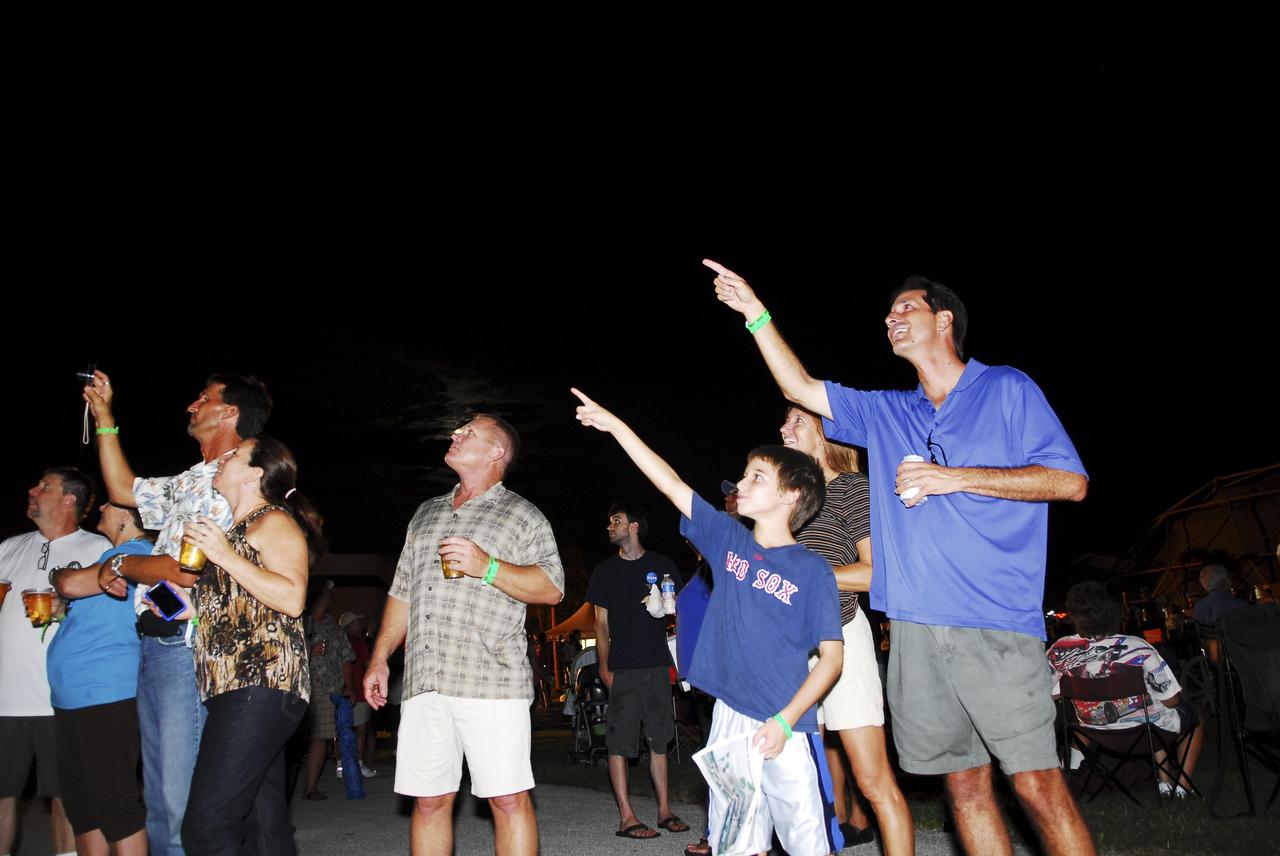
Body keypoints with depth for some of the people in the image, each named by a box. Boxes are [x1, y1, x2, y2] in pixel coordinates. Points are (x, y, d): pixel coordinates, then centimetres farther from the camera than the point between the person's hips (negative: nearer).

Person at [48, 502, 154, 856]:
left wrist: (59, 574, -2)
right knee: (81, 804, 15)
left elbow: (72, 584, -22)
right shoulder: (120, 554, 20)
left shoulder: (133, 553, -12)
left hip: (107, 695, -11)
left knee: (115, 806, -7)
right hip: (74, 696, 11)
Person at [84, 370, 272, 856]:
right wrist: (105, 419, 30)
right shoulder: (189, 482, 19)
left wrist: (121, 566, -1)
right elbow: (123, 491, 32)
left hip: (189, 647, -10)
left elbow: (185, 570, -19)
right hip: (154, 647, 10)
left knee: (183, 802, -9)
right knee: (160, 800, 15)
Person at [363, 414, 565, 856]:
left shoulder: (522, 515, 6)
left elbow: (552, 588, -1)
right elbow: (402, 592, 25)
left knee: (508, 799, -6)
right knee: (428, 800, 7)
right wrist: (379, 658, 18)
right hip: (424, 682, 5)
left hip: (491, 681, -5)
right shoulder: (426, 513, 22)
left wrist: (488, 567, -13)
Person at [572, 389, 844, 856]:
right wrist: (614, 425, 3)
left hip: (785, 728, -4)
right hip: (729, 717, 4)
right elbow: (671, 483, 5)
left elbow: (831, 657, -7)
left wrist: (785, 721, -16)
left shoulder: (813, 571, -7)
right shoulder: (730, 540, 6)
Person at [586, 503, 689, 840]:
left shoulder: (662, 565, 7)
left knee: (659, 740, 7)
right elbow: (602, 623, 8)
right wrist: (604, 668, -1)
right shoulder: (605, 571, 9)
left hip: (657, 666, 1)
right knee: (619, 742, -4)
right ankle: (626, 817, 2)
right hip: (622, 669, 0)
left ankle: (664, 811, 16)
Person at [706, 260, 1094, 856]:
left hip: (996, 627, -4)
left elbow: (1071, 481, -2)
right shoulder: (885, 413, 20)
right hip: (916, 629, 5)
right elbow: (799, 387, 20)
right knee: (964, 784, 9)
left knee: (1036, 785, -6)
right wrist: (756, 314, 12)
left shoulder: (1005, 388, 6)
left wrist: (955, 478, -8)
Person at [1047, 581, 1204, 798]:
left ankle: (1164, 780, 31)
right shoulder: (1138, 648, -24)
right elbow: (1171, 700, -14)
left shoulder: (1060, 652, -20)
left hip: (1097, 736, 4)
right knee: (1194, 718, 30)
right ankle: (1183, 786, 24)